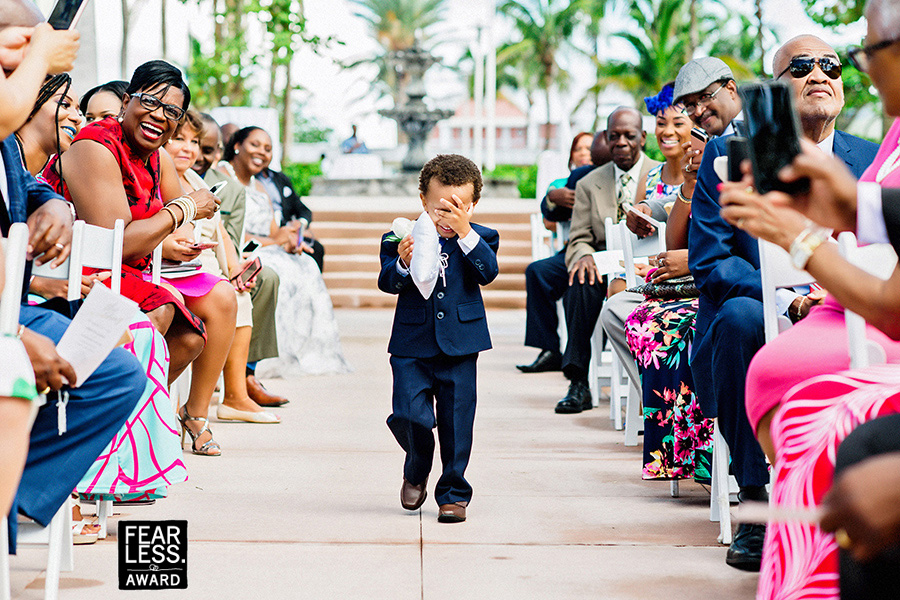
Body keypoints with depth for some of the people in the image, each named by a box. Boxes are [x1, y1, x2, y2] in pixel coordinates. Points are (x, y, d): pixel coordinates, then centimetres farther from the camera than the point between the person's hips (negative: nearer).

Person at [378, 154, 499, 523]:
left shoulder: (480, 239, 3)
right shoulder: (403, 238, 1)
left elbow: (488, 272, -14)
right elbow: (387, 283, -6)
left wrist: (464, 232, -23)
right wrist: (402, 263, -27)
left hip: (459, 344, 0)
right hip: (412, 344, 0)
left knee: (456, 423, 2)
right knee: (408, 414, -7)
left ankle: (453, 493, 17)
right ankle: (416, 472, 24)